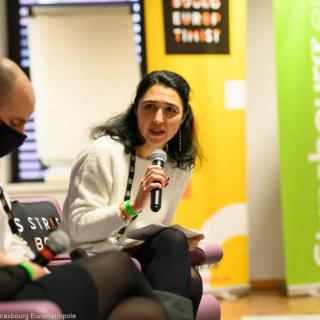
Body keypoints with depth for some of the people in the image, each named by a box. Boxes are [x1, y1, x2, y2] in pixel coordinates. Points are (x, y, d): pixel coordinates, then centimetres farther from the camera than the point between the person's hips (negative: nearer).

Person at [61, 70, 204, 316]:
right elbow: (78, 229, -14)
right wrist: (133, 205, -26)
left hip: (144, 259, 5)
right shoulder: (104, 153, -12)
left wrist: (181, 242, -5)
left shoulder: (180, 165, 8)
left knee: (190, 280, -29)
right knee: (172, 241, -30)